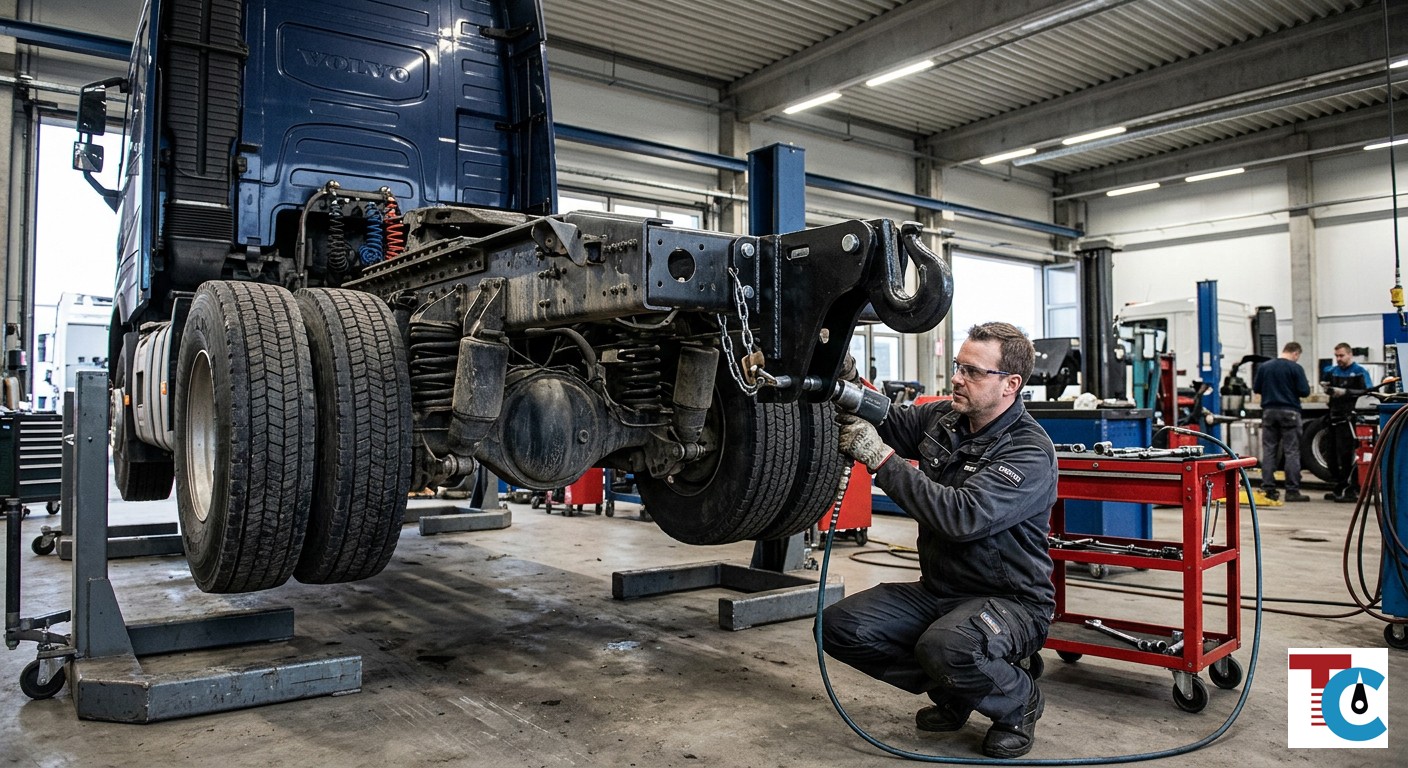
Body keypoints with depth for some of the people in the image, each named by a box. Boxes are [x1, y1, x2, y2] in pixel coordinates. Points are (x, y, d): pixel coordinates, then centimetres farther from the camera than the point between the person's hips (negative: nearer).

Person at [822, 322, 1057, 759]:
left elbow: (962, 516, -33)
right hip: (937, 590, 7)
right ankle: (951, 689, 12)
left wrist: (880, 458, -30)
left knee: (945, 645, -38)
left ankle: (1018, 703, -1)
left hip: (1009, 602, -7)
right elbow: (882, 425, 13)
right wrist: (846, 380, -7)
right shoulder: (940, 419, 1)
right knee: (840, 626, -11)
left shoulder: (1030, 451, -20)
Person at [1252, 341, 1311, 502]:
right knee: (1291, 452, 0)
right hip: (1289, 412, -4)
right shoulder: (1296, 368, -7)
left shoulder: (1264, 367, 4)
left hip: (1269, 411, 4)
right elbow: (1304, 392, -8)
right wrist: (1307, 384, 13)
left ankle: (1268, 489, 6)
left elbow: (1256, 388, 10)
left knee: (1269, 451, 7)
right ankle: (1292, 490, 0)